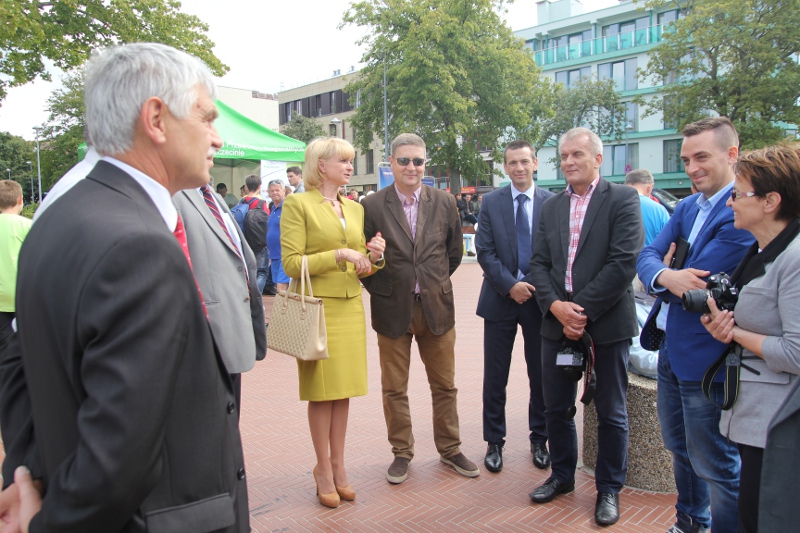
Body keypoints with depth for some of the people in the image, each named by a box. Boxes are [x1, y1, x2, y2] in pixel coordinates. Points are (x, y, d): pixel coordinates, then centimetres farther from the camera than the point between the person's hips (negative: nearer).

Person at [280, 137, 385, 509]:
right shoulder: (298, 204, -5)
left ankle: (338, 464, 22)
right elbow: (291, 264, -12)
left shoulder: (355, 208, 14)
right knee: (321, 389, 2)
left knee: (344, 390, 10)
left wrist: (374, 258, -5)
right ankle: (324, 469, 17)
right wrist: (339, 255, -18)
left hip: (350, 307, 6)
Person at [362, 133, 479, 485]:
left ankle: (449, 449, 31)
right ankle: (401, 452, 28)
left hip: (436, 307, 2)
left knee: (444, 386, 13)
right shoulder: (372, 206, -5)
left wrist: (435, 284, 9)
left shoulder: (444, 203, 1)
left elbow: (454, 252, 12)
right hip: (392, 310, -1)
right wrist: (381, 289, -3)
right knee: (394, 388, 10)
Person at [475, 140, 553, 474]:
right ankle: (494, 442, 21)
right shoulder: (491, 202, 3)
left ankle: (539, 439, 28)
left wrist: (536, 287, -11)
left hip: (539, 298, 0)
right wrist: (510, 285, -13)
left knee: (541, 375, 10)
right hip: (501, 298, 0)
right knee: (495, 377, 6)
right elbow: (484, 251, -3)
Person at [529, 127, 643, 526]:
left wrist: (583, 310, -16)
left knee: (611, 413, 9)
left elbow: (624, 262, -14)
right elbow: (539, 264, 7)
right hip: (557, 323, 5)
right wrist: (555, 305, -11)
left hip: (607, 324, -4)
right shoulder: (551, 207, 12)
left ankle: (609, 488, 27)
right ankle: (562, 475, 35)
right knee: (556, 408, 15)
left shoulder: (622, 199, -4)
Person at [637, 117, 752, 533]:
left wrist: (668, 272, -4)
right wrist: (665, 276, -24)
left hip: (706, 357, -9)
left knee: (716, 464, 6)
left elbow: (700, 280, -24)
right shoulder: (686, 208, 9)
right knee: (679, 448, 24)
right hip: (670, 350, 9)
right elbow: (647, 256, -2)